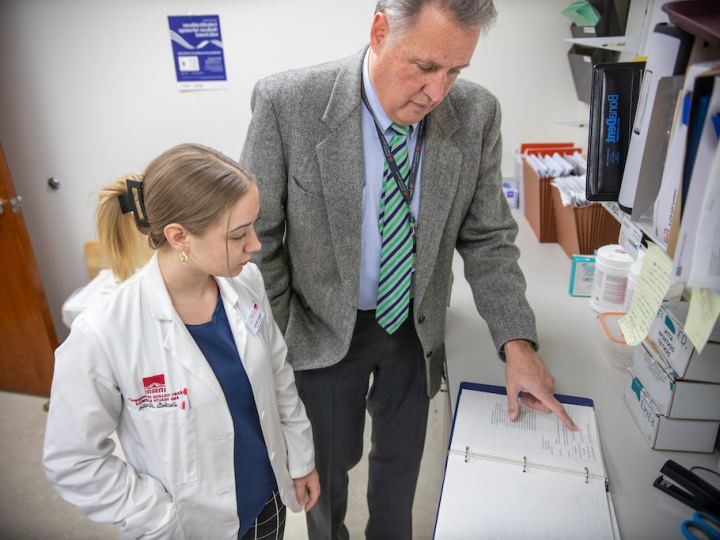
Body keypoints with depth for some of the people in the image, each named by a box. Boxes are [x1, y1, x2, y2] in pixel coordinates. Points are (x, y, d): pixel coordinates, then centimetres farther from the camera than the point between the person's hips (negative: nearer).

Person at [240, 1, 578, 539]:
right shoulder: (286, 104, -21)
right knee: (330, 460, 22)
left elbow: (487, 238, -5)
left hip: (416, 325, 3)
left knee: (402, 460, 24)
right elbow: (258, 238, -12)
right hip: (326, 330, -2)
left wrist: (517, 342, -13)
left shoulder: (477, 114, -13)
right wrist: (278, 342, -10)